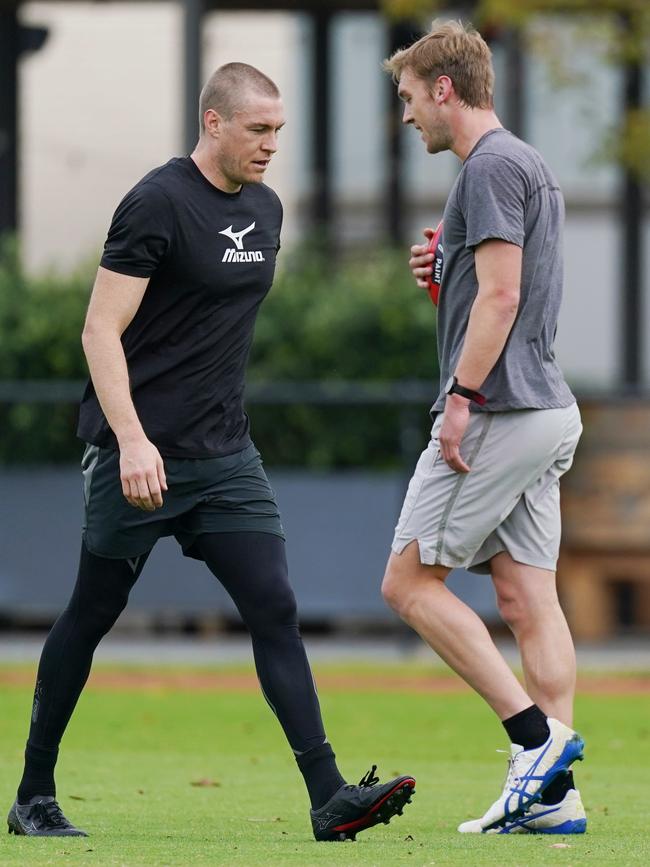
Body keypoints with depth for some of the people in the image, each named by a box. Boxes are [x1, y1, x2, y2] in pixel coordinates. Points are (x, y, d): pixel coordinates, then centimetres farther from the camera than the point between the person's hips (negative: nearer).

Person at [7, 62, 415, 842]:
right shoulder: (158, 204, -13)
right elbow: (101, 329, -17)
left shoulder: (265, 209, 11)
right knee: (89, 618, 5)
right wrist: (131, 439, -25)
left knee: (274, 610, -5)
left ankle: (329, 799, -11)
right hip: (141, 454, -6)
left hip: (224, 455, 6)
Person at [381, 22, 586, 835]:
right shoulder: (530, 165, 19)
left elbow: (501, 293, -20)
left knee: (410, 580, -4)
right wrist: (442, 272, 12)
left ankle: (537, 734, -12)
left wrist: (462, 399, -20)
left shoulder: (490, 168, -12)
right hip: (548, 411, 10)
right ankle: (552, 793, -1)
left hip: (499, 413, -10)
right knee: (527, 596, 5)